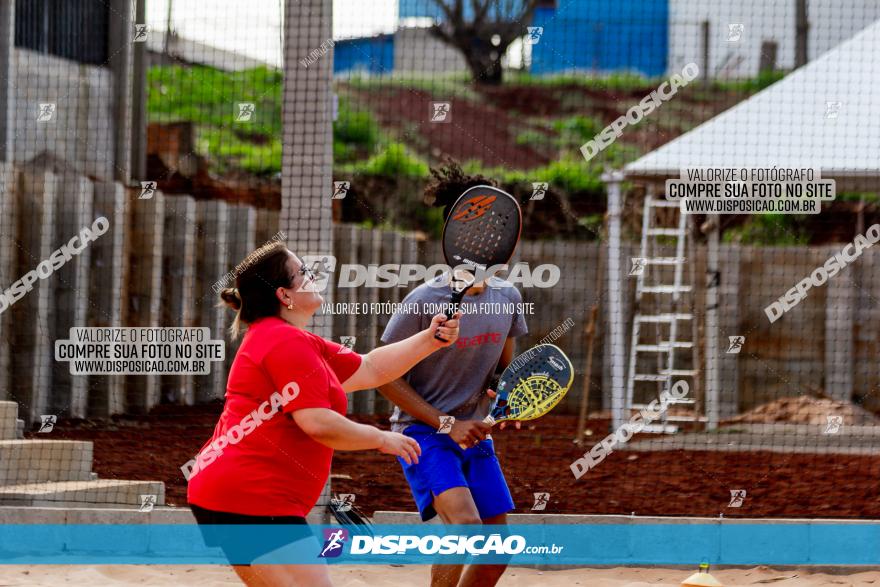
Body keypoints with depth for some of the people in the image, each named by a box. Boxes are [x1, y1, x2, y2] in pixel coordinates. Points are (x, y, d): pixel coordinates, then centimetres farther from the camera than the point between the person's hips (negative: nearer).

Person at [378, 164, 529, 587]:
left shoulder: (507, 297, 1)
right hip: (423, 433, -7)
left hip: (475, 435, 7)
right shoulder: (426, 302, -18)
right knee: (465, 522, -28)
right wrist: (446, 424, -17)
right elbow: (386, 377, -12)